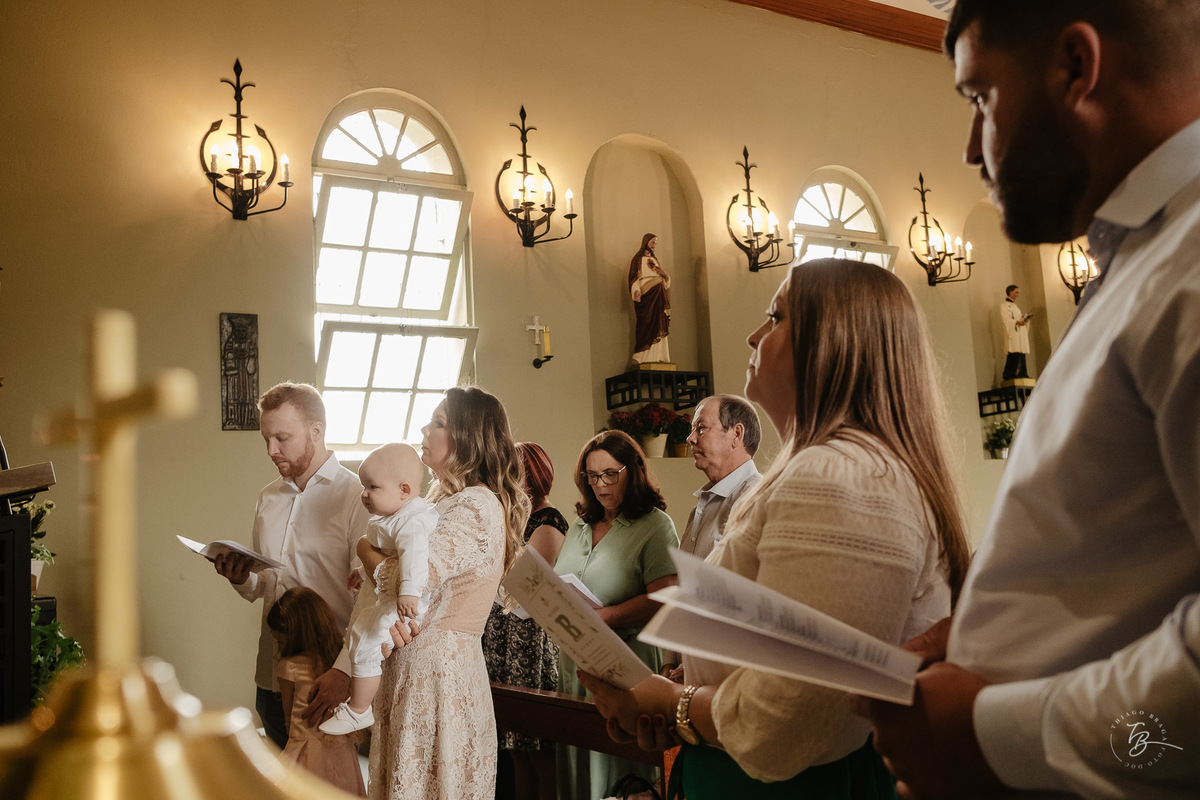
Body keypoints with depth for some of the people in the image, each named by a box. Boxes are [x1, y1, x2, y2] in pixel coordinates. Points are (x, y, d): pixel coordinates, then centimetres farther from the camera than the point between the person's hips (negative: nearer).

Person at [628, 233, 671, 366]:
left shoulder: (654, 260, 23)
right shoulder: (638, 259, 4)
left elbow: (666, 280, 21)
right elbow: (634, 276, -7)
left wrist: (663, 273, -2)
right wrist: (636, 291, -24)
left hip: (658, 295, 7)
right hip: (646, 295, -7)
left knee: (658, 325, 0)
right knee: (647, 323, -14)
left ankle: (657, 356, -3)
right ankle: (642, 357, -15)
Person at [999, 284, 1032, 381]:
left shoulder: (1014, 305, 26)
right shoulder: (1004, 305, 0)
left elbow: (1018, 318, 23)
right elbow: (1006, 319, -12)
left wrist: (1025, 318, 3)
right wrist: (1017, 322, -24)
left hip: (1019, 333, 8)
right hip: (1012, 333, -8)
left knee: (1021, 354, 1)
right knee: (1013, 354, -17)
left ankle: (1021, 374, -1)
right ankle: (1009, 374, -18)